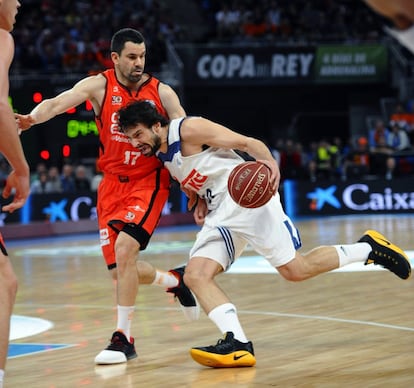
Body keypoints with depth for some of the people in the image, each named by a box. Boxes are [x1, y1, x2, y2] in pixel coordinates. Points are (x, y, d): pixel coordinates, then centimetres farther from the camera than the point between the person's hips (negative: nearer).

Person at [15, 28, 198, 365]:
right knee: (120, 271, 3)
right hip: (113, 183, 3)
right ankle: (175, 280, 35)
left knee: (124, 249, -24)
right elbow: (59, 102, -21)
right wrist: (32, 118, -42)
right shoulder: (99, 85, -4)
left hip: (149, 181, -3)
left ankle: (124, 338, -14)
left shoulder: (162, 93, -4)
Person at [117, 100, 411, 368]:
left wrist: (270, 162, -34)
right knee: (196, 275, -10)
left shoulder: (188, 129, -10)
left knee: (295, 270, -12)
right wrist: (200, 201, 8)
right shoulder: (162, 156, 15)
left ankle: (369, 248, 7)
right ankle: (238, 344, -23)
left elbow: (245, 142, -15)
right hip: (222, 214, 9)